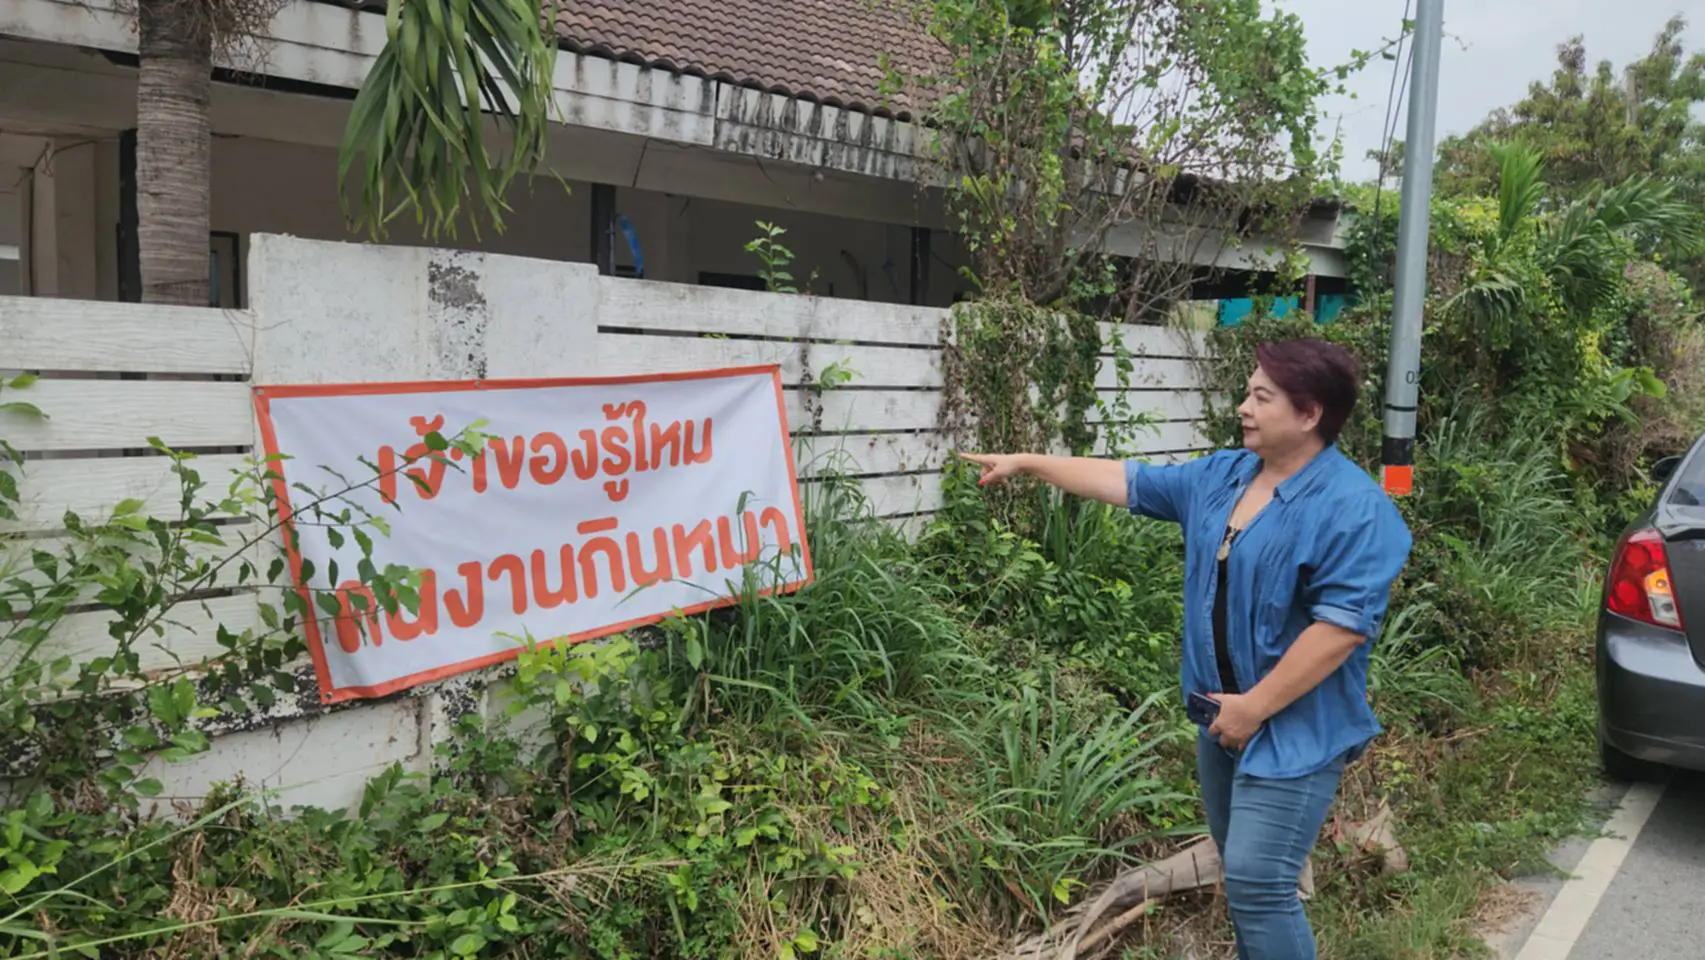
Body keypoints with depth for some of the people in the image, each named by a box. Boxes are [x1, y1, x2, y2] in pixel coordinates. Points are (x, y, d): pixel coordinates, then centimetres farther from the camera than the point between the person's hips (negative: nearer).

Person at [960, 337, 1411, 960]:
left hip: (1295, 729, -8)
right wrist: (1028, 463, 13)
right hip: (1224, 713, 8)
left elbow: (1343, 624, -25)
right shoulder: (1222, 477, 5)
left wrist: (1255, 707, -21)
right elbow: (1130, 482, 13)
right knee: (1244, 875, 20)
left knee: (1258, 884, -9)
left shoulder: (1353, 506, -19)